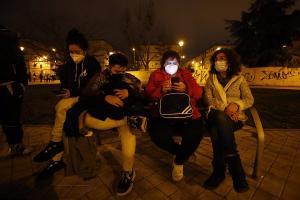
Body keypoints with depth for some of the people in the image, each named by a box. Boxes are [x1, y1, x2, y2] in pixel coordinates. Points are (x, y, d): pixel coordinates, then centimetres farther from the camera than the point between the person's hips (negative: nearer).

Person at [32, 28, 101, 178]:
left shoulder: (93, 64, -8)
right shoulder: (68, 65, 10)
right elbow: (65, 83, 16)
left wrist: (72, 93, -22)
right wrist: (64, 92, -6)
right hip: (72, 97, 6)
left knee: (61, 107, -28)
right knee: (64, 120, -18)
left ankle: (55, 142, -11)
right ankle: (58, 159, -9)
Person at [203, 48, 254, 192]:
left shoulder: (239, 78, 11)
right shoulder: (211, 79, 13)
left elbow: (249, 99, 6)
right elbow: (209, 99, 0)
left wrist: (236, 105, -17)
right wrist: (224, 109, -15)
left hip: (235, 118, -1)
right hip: (216, 116, 1)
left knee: (217, 130, -37)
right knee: (221, 118, -38)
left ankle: (219, 170, -21)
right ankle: (235, 167, -27)